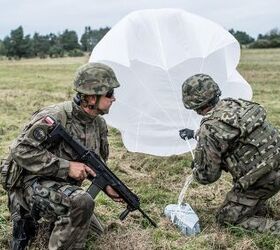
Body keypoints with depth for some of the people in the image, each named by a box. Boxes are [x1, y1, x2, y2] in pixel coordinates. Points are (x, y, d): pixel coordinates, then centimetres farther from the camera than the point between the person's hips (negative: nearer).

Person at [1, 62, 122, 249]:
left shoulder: (99, 124, 0)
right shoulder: (54, 117, -25)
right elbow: (22, 151, -27)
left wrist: (107, 184, -4)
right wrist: (67, 167, -29)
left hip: (65, 186, 8)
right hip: (34, 182, -8)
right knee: (81, 203, -34)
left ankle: (30, 215, 23)